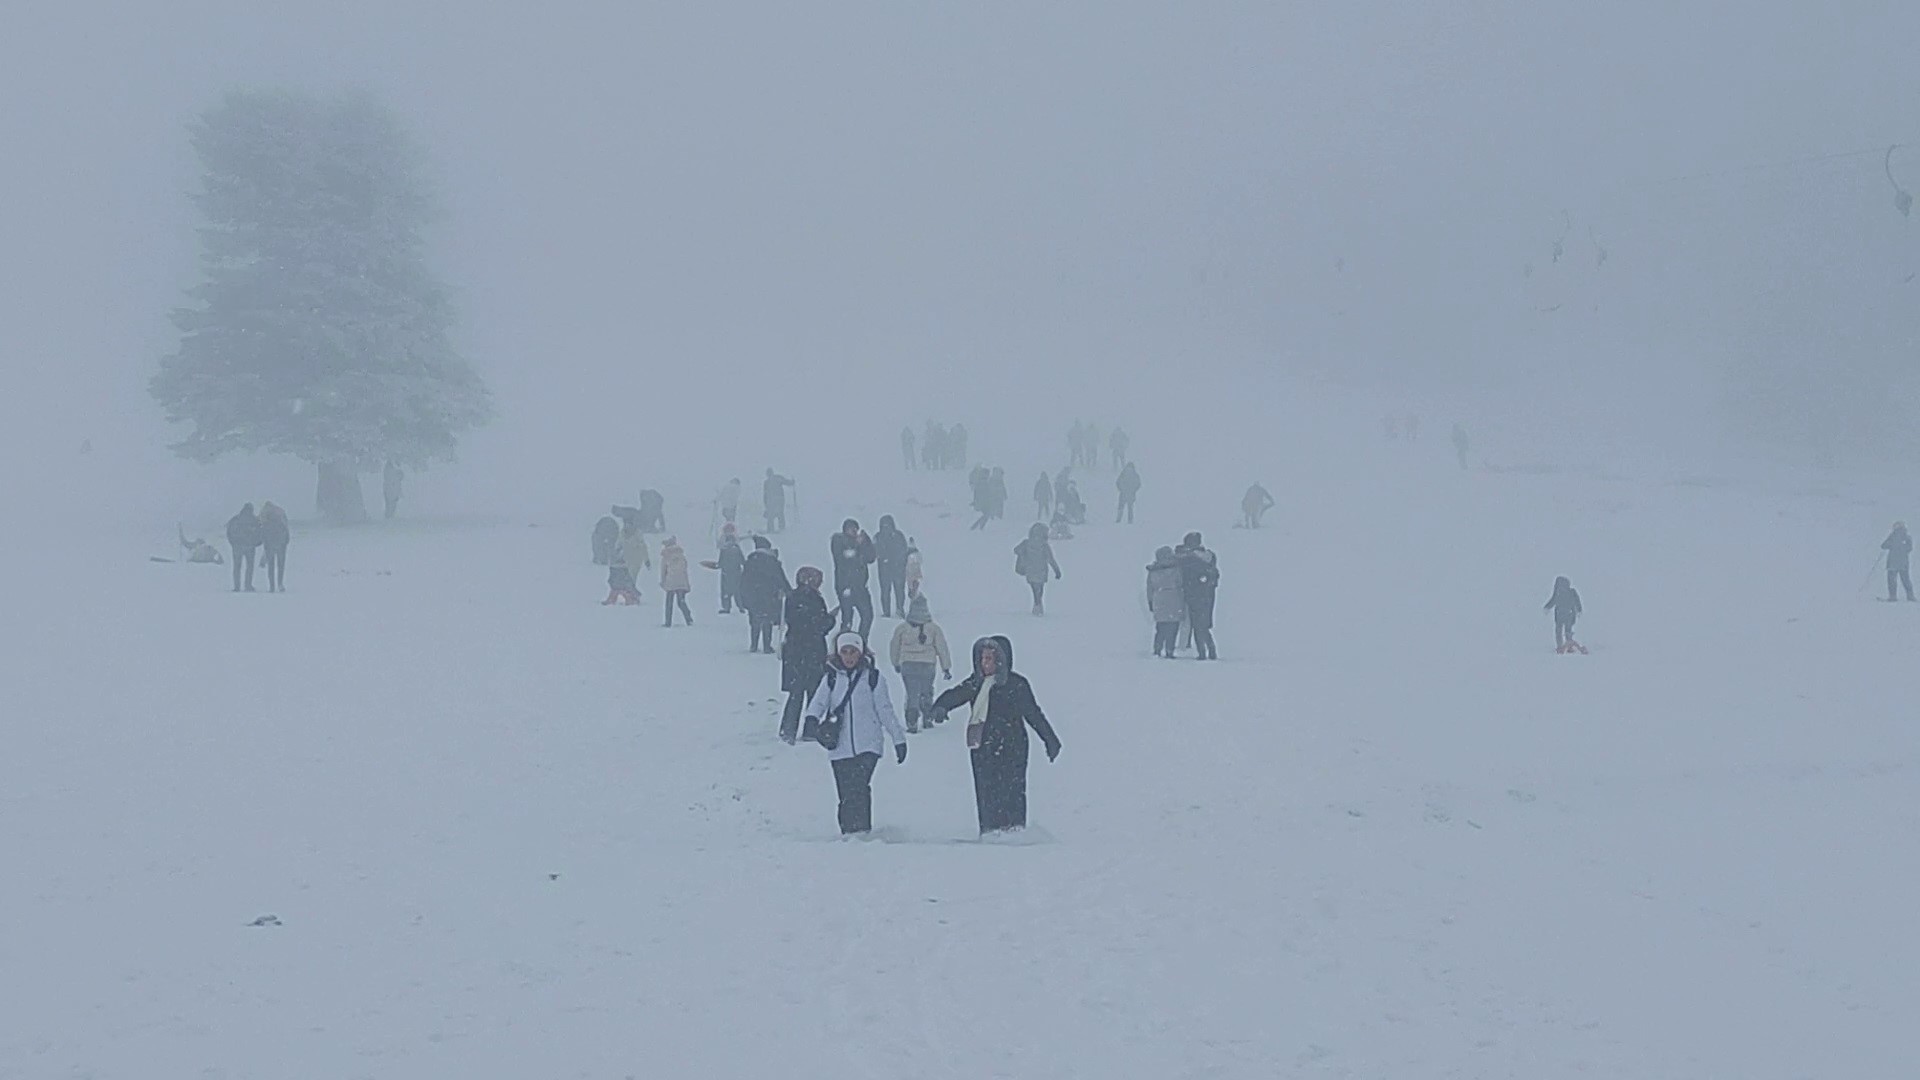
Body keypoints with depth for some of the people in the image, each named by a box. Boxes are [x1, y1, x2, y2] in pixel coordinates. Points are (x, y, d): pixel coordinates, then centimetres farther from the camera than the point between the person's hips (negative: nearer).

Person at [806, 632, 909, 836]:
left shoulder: (872, 678, 5)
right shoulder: (831, 679, 10)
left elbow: (885, 711, 8)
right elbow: (818, 702, 0)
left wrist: (899, 739, 8)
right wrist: (812, 718, -23)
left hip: (868, 745, -2)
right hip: (840, 747, 2)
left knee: (859, 786, -18)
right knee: (846, 791, 1)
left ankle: (862, 828, -18)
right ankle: (848, 829, 11)